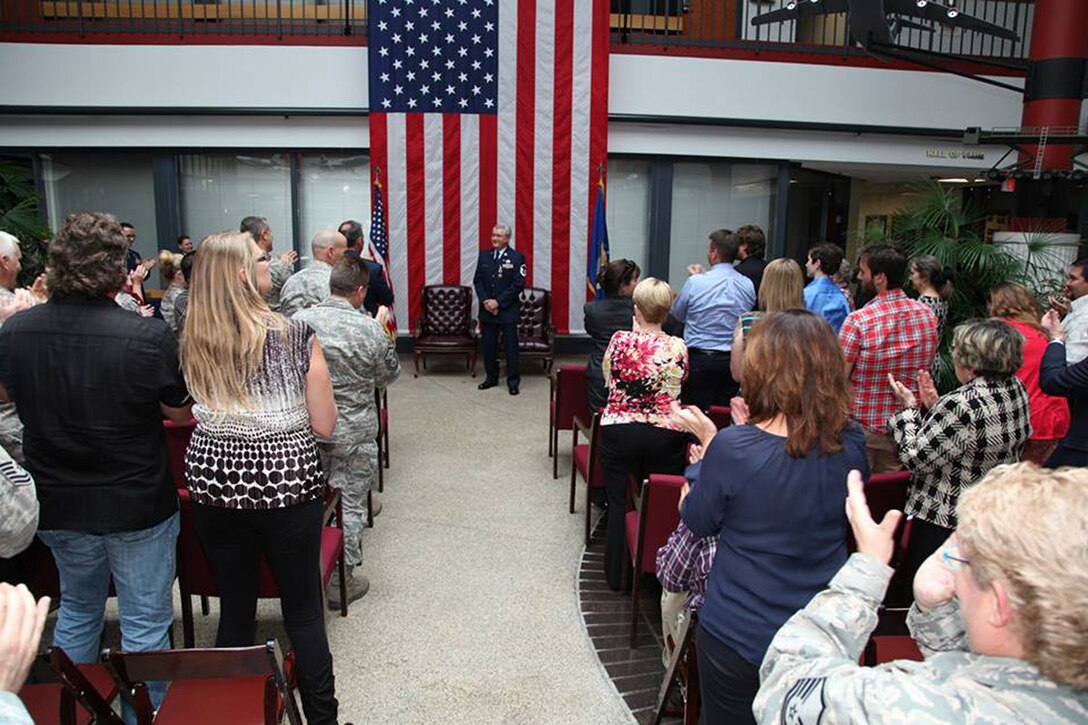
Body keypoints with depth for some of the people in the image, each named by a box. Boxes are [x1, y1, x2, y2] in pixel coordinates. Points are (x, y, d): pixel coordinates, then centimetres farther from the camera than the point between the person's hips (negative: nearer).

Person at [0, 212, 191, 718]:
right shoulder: (148, 336, -25)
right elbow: (181, 414, -11)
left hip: (58, 505, 5)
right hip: (138, 504, -5)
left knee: (77, 609, 26)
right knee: (144, 623, 11)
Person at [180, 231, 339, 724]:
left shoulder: (191, 342, -1)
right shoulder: (294, 334, -13)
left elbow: (186, 412, 13)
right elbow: (324, 425, -8)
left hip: (214, 484, 4)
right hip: (286, 482, -3)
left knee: (234, 609, 18)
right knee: (304, 613, 11)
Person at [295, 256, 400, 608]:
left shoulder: (298, 321, -6)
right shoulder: (371, 330, -16)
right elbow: (387, 376, 0)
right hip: (353, 432, -4)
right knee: (350, 502, 8)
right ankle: (342, 579, 16)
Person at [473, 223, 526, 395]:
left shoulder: (517, 257, -6)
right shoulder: (484, 255, 8)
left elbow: (518, 285, -11)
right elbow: (477, 280, 8)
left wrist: (498, 302, -15)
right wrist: (485, 301, -8)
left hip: (507, 311, -4)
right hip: (487, 310, 4)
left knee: (511, 347, 2)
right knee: (488, 347, 11)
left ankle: (513, 381, 11)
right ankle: (491, 377, 25)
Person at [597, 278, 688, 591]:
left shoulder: (621, 339, -9)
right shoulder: (678, 347, -6)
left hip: (618, 432, 0)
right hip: (665, 436, 1)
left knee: (618, 502, 11)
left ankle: (616, 575, 23)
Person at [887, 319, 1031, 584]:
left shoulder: (964, 405, -29)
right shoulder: (1017, 390, -1)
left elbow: (914, 457, -19)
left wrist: (909, 408, -8)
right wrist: (934, 406, 1)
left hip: (944, 520, -9)